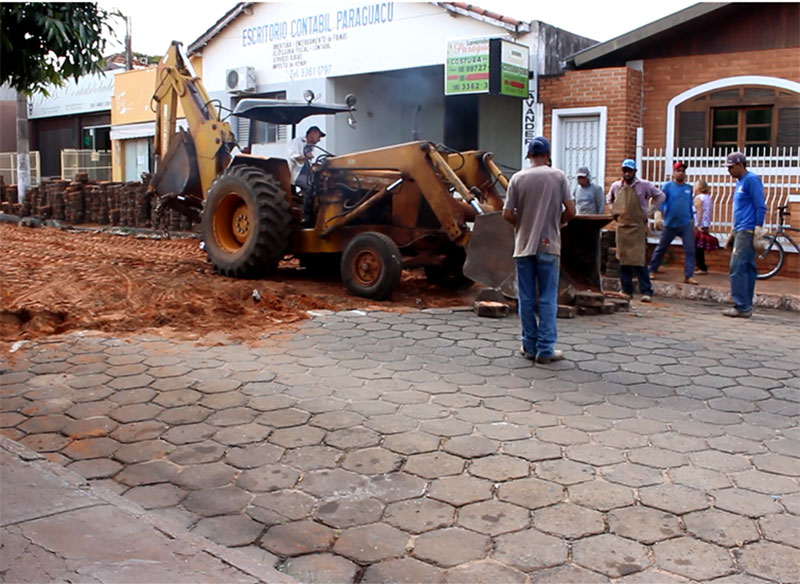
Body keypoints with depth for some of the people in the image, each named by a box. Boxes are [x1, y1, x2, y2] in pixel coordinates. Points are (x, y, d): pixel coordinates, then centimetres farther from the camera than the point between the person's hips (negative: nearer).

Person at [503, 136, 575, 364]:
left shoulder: (518, 178, -1)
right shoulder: (558, 176, -3)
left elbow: (507, 214, -4)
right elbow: (570, 211, -5)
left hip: (523, 245, 1)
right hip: (548, 245, -1)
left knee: (526, 299, 8)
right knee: (547, 299, 4)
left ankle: (529, 347, 14)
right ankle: (545, 349, 4)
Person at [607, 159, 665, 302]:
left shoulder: (644, 185, -3)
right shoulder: (616, 186, 7)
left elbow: (660, 196, 8)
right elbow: (609, 198, 27)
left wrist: (649, 211, 2)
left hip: (638, 227, -4)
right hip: (622, 226, 4)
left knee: (639, 261, -11)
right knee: (623, 260, 5)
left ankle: (646, 291, -6)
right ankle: (626, 290, 13)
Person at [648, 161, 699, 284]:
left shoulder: (689, 188, 8)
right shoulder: (667, 186, -3)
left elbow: (690, 205, 17)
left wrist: (692, 219, 18)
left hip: (686, 225, 3)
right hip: (670, 224, -2)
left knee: (690, 250, -6)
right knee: (661, 248, 10)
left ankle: (688, 276, -4)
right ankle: (652, 270, 24)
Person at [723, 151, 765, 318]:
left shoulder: (751, 179, -9)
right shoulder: (740, 182, 19)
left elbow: (761, 207, -15)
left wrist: (758, 230, -19)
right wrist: (734, 232, 23)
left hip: (747, 231, -10)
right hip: (741, 231, 10)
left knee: (738, 268, -12)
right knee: (747, 268, 9)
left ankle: (742, 307, -12)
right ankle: (746, 306, 12)